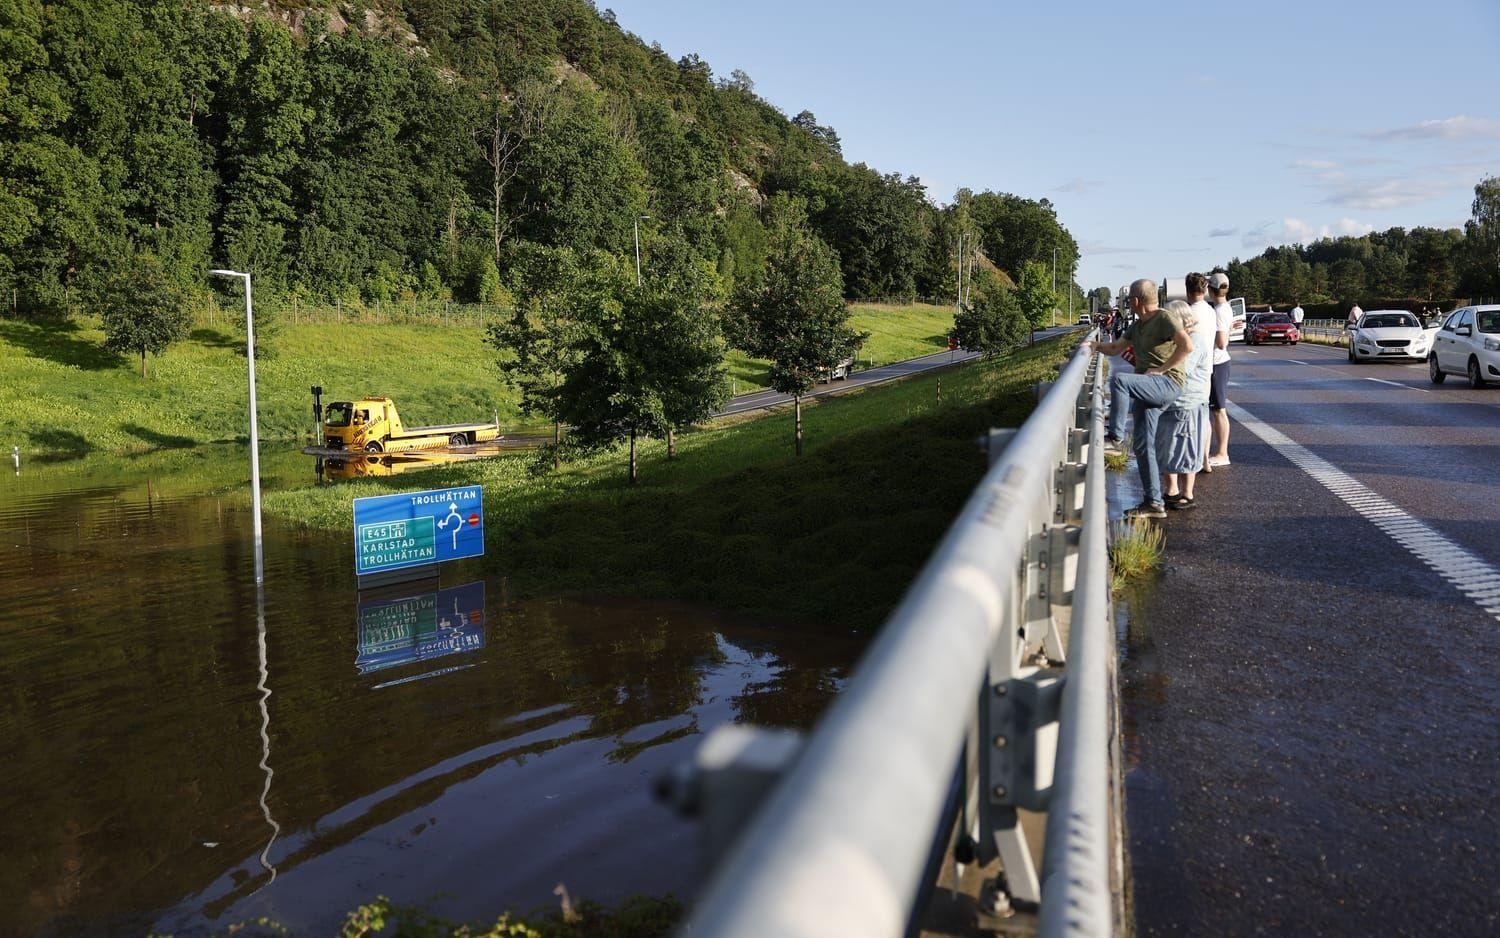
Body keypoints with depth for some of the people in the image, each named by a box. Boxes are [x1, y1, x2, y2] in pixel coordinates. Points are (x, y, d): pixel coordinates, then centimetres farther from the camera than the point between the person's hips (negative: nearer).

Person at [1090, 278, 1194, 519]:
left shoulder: (1165, 318, -9)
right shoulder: (1137, 325, 19)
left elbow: (1187, 345, -22)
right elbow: (1116, 348, 28)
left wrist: (1161, 369, -20)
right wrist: (1095, 345, 11)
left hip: (1167, 383, -9)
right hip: (1145, 390, 9)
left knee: (1119, 378, -31)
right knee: (1143, 445, 4)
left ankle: (1115, 436, -21)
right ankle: (1154, 503, 8)